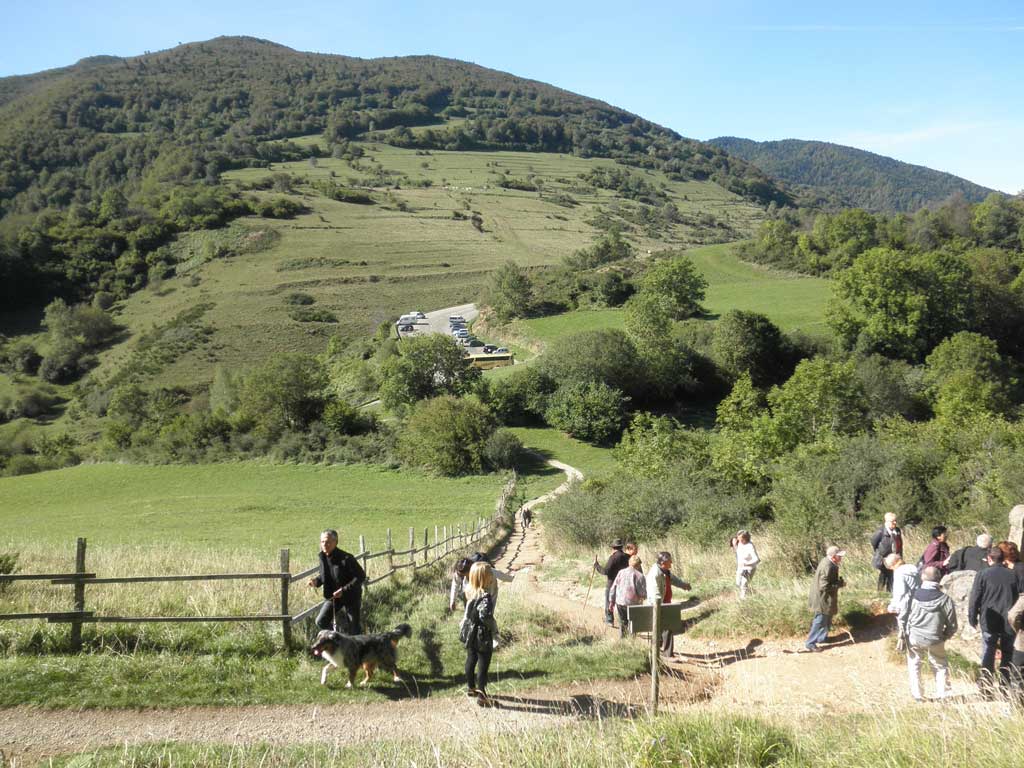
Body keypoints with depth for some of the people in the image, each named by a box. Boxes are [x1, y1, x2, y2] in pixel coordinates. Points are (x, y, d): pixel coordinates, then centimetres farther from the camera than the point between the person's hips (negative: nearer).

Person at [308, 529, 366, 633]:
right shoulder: (323, 557, -4)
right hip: (332, 596, 5)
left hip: (351, 597, -5)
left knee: (354, 631, 0)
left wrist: (344, 590, -27)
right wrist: (316, 581, -11)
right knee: (321, 622, -7)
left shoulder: (346, 558, -23)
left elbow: (361, 576, -20)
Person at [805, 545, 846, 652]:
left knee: (827, 620, 25)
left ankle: (821, 637, 41)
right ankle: (810, 643, 13)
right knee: (820, 621, 2)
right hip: (823, 599, -10)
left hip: (825, 598, 10)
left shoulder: (827, 561, 0)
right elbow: (824, 586, -29)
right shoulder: (827, 567, -30)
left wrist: (839, 581, 2)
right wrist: (840, 585, -20)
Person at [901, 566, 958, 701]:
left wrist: (904, 634, 10)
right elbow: (952, 625, -2)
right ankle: (942, 693, 18)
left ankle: (917, 695, 15)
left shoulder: (913, 596, -9)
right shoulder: (945, 599, -9)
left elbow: (903, 617, -3)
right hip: (935, 639, 0)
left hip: (914, 638, 0)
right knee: (940, 666, 21)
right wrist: (945, 636, 16)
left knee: (914, 665, 16)